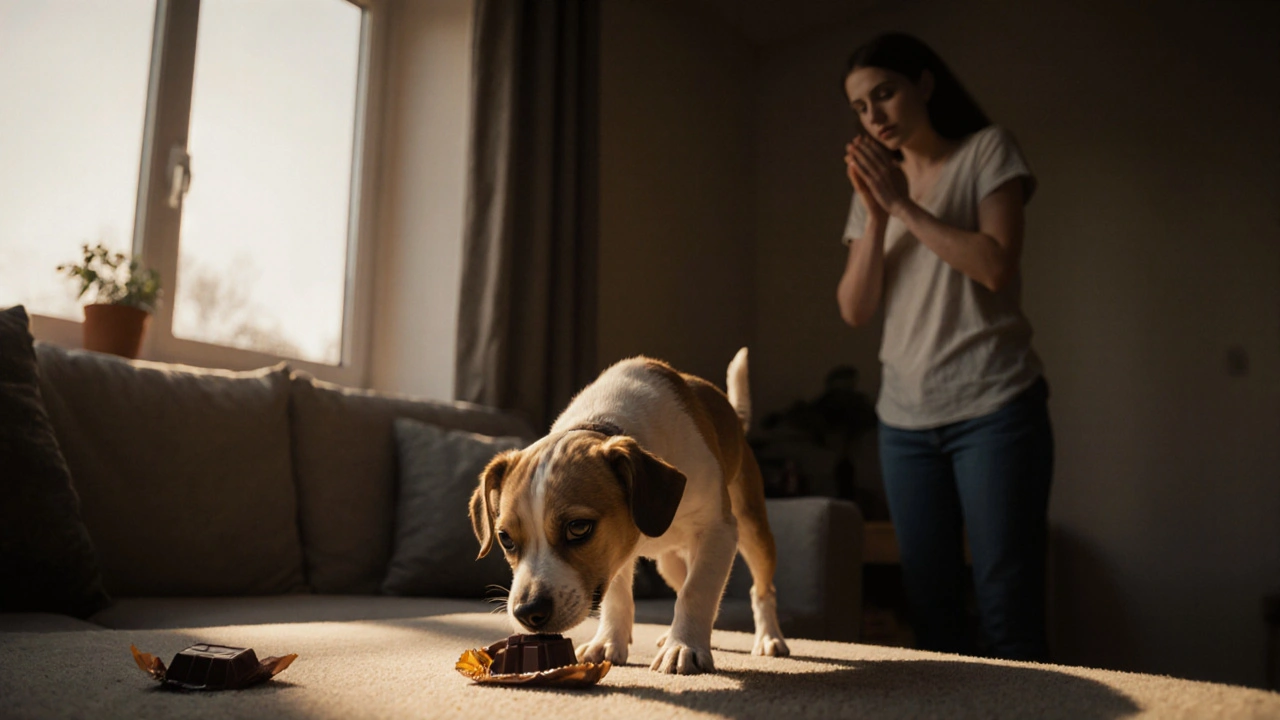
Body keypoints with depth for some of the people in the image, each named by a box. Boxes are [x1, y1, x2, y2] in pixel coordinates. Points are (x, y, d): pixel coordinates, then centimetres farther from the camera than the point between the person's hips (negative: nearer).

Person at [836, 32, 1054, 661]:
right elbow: (854, 310, 6)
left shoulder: (987, 150, 4)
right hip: (906, 418, 5)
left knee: (1008, 613, -7)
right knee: (930, 614, 7)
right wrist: (875, 215, -5)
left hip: (991, 405, -4)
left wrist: (905, 205, -10)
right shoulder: (875, 183, 16)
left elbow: (996, 267, -11)